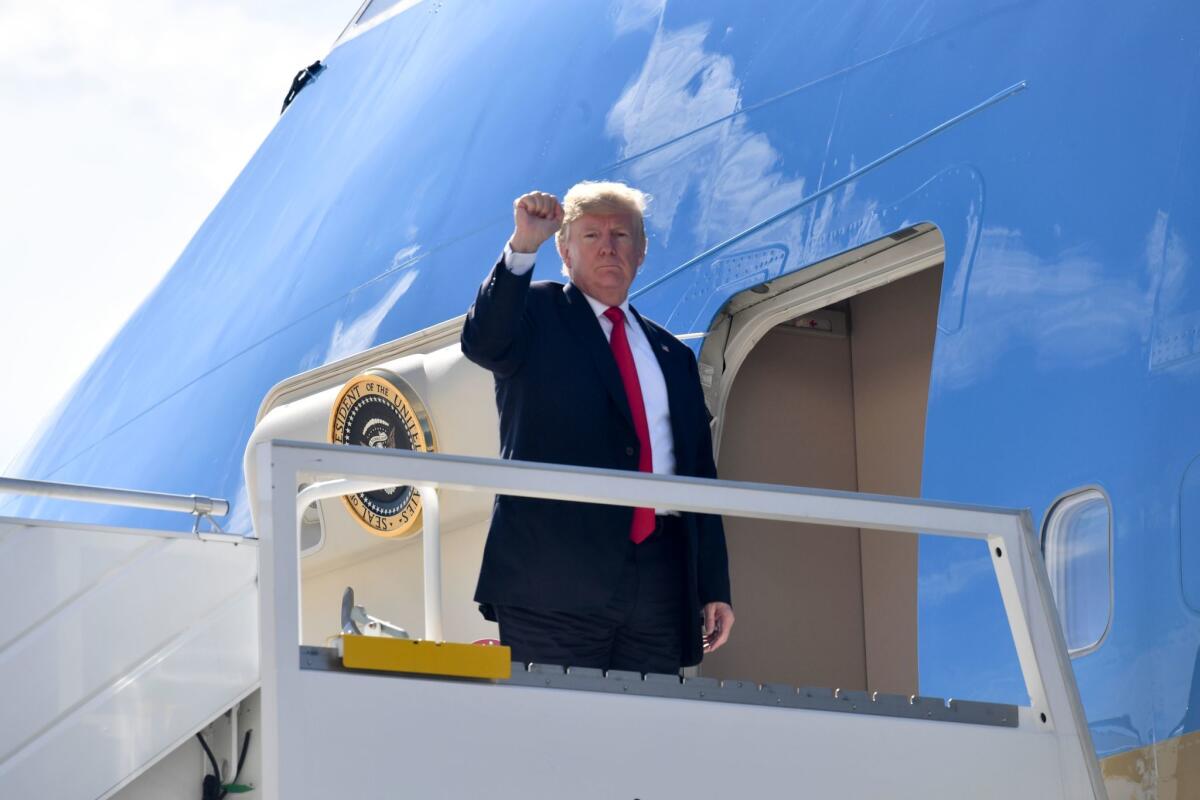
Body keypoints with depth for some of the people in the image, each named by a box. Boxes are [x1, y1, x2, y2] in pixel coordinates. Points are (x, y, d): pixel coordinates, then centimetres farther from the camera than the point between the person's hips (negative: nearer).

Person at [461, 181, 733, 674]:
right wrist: (523, 247, -23)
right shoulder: (538, 314, 10)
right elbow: (483, 343, -13)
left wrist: (714, 587, 12)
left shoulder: (672, 356, 23)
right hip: (554, 578, -4)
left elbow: (700, 473, 19)